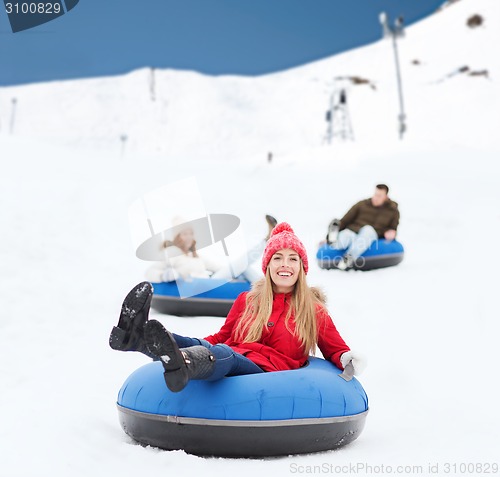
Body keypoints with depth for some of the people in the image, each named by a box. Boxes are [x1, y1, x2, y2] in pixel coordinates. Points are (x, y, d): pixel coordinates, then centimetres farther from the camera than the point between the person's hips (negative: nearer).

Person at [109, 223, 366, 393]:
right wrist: (196, 343, 14)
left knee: (224, 355, -39)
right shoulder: (247, 301, 25)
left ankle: (181, 364, -74)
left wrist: (347, 358, -3)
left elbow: (335, 349, 21)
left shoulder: (314, 310, 19)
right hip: (230, 360, 4)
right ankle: (135, 336, -59)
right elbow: (222, 337, 30)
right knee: (201, 346, -31)